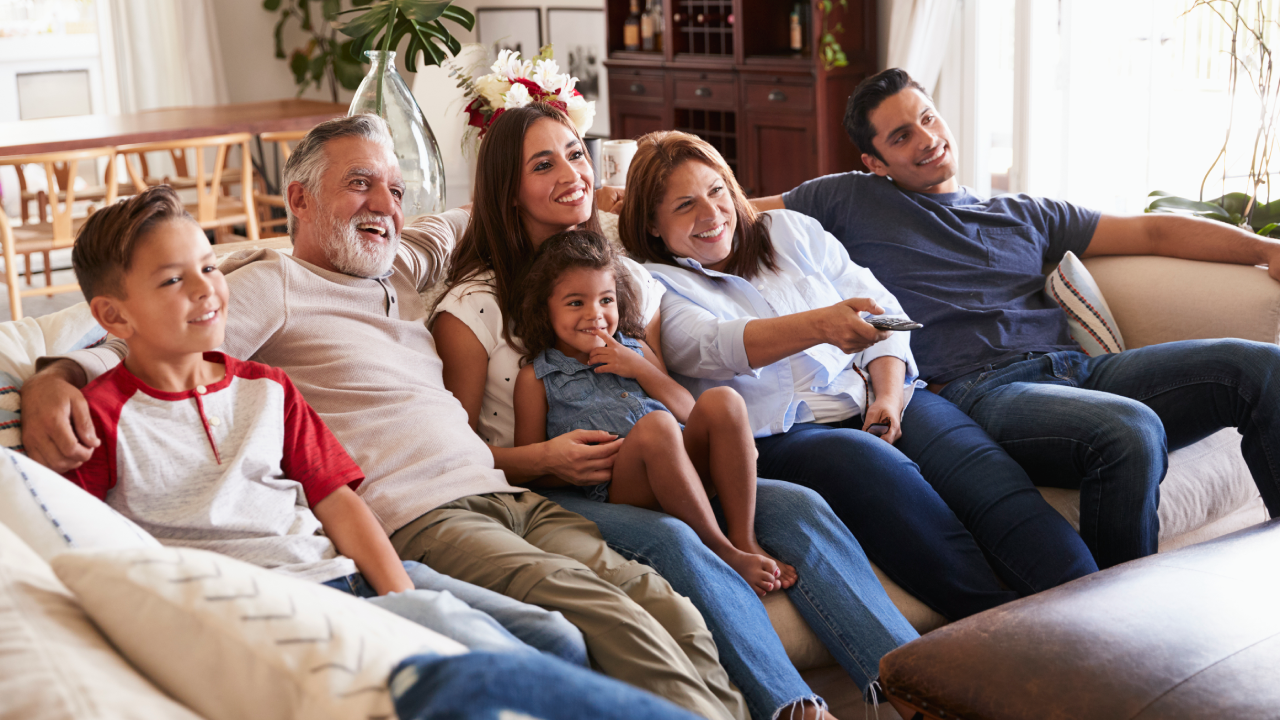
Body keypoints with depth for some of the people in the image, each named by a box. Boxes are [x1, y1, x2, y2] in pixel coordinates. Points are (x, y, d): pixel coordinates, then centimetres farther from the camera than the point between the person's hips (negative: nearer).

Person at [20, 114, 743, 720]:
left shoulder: (404, 266, 26)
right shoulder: (271, 284, 4)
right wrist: (53, 381, -24)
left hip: (506, 495, 8)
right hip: (412, 520, -7)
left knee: (668, 606, -15)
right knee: (605, 615, -29)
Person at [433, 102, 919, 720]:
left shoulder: (631, 279, 16)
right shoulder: (473, 307, -1)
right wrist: (543, 458, -20)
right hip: (549, 499, -5)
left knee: (796, 506, -20)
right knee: (671, 538, -36)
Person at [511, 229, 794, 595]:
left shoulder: (633, 350, 24)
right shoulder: (535, 378, 10)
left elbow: (688, 412, 16)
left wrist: (640, 368, 2)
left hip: (684, 466, 5)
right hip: (613, 488, -5)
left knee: (722, 402, -22)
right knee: (656, 425, -35)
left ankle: (746, 540, -22)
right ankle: (723, 552, -27)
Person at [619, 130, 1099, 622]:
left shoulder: (791, 231, 21)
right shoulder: (654, 285, 5)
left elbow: (882, 306, 17)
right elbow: (712, 346, -16)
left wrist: (888, 395, -2)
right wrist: (819, 325, -33)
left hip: (865, 401, 5)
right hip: (777, 433, -5)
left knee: (972, 458, -24)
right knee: (877, 467, -35)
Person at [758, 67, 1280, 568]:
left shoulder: (1024, 216, 27)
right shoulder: (851, 202, 18)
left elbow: (1153, 232, 26)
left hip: (1078, 370, 6)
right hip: (978, 390, -6)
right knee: (1130, 430, -36)